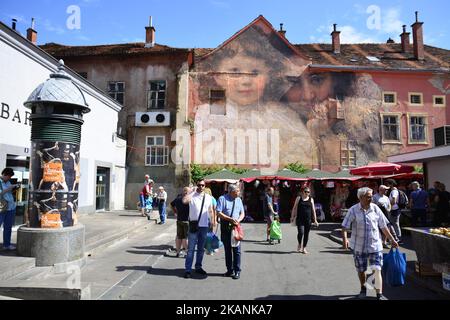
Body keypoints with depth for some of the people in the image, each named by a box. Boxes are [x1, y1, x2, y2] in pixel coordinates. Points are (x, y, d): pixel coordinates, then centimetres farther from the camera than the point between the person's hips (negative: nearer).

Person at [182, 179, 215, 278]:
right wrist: (193, 191, -18)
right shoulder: (192, 195, -5)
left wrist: (213, 223, 11)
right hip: (194, 225, -4)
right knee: (191, 249, 0)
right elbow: (184, 201, -27)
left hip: (204, 226, 4)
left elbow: (210, 211, 13)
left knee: (201, 249, 15)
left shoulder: (208, 197, 7)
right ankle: (187, 269, 7)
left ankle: (198, 267, 29)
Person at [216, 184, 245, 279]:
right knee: (227, 249, 9)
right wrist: (230, 219, -19)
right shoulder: (222, 199, -4)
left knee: (236, 249, -1)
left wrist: (238, 220, -9)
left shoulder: (239, 200, 10)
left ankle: (237, 271, 9)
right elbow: (219, 213, -10)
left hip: (236, 226, 2)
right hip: (225, 226, -2)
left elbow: (242, 213, 11)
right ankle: (230, 270, 21)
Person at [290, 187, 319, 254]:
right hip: (300, 219, -2)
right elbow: (294, 208, 8)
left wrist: (315, 220, 5)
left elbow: (313, 210, 9)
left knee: (306, 234, 4)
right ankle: (299, 245, 13)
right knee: (301, 232, -14)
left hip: (308, 219, 2)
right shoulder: (299, 198, 6)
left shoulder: (311, 199, 9)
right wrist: (292, 217, 4)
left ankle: (304, 248, 20)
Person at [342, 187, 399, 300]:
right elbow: (345, 227, -10)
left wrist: (392, 240, 9)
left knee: (377, 269, -6)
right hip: (359, 246, -1)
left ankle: (379, 294, 6)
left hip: (375, 245, 1)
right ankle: (363, 288, 38)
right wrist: (345, 239, -24)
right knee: (361, 270, 15)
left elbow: (383, 226, 7)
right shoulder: (353, 210, -9)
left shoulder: (375, 209, -2)